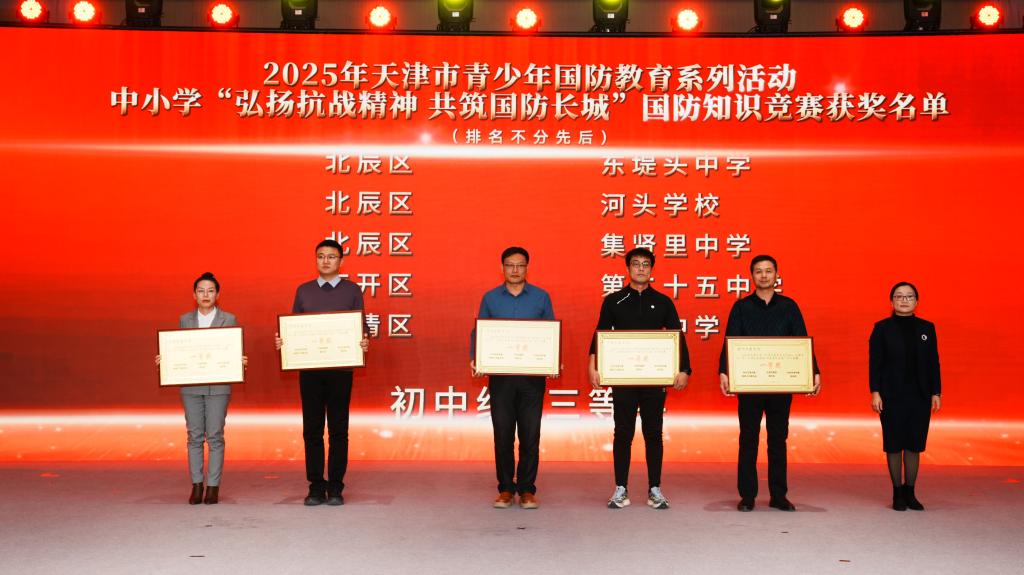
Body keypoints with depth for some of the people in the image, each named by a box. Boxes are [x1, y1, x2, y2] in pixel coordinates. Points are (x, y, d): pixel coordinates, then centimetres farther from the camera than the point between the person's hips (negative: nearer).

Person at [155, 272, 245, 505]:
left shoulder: (229, 320, 4)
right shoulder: (184, 320, 10)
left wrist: (240, 361, -17)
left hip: (218, 387, -2)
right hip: (191, 387, 2)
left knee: (215, 436, -1)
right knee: (195, 436, 5)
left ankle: (213, 486, 6)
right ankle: (197, 485, 12)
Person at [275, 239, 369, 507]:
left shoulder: (352, 290, 5)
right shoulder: (303, 291, 11)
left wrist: (364, 343, -16)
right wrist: (281, 341, -8)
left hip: (340, 369, -2)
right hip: (309, 369, 2)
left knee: (338, 429, 2)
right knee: (312, 429, 3)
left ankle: (335, 488, 10)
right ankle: (316, 488, 11)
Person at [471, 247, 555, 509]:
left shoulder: (541, 297, 5)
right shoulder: (490, 298, 7)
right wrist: (475, 359, -8)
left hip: (532, 375, 0)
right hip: (500, 375, 1)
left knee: (530, 434, 2)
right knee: (503, 433, 4)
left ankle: (527, 489, 12)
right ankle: (505, 489, 14)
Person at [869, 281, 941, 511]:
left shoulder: (927, 328, 9)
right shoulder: (882, 328, 1)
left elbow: (933, 363, 9)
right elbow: (874, 363, -2)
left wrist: (936, 392, 4)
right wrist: (875, 392, -9)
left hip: (920, 397, 2)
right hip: (892, 397, -2)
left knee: (914, 445, 4)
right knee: (894, 445, 2)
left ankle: (910, 493, 14)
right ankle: (898, 493, 12)